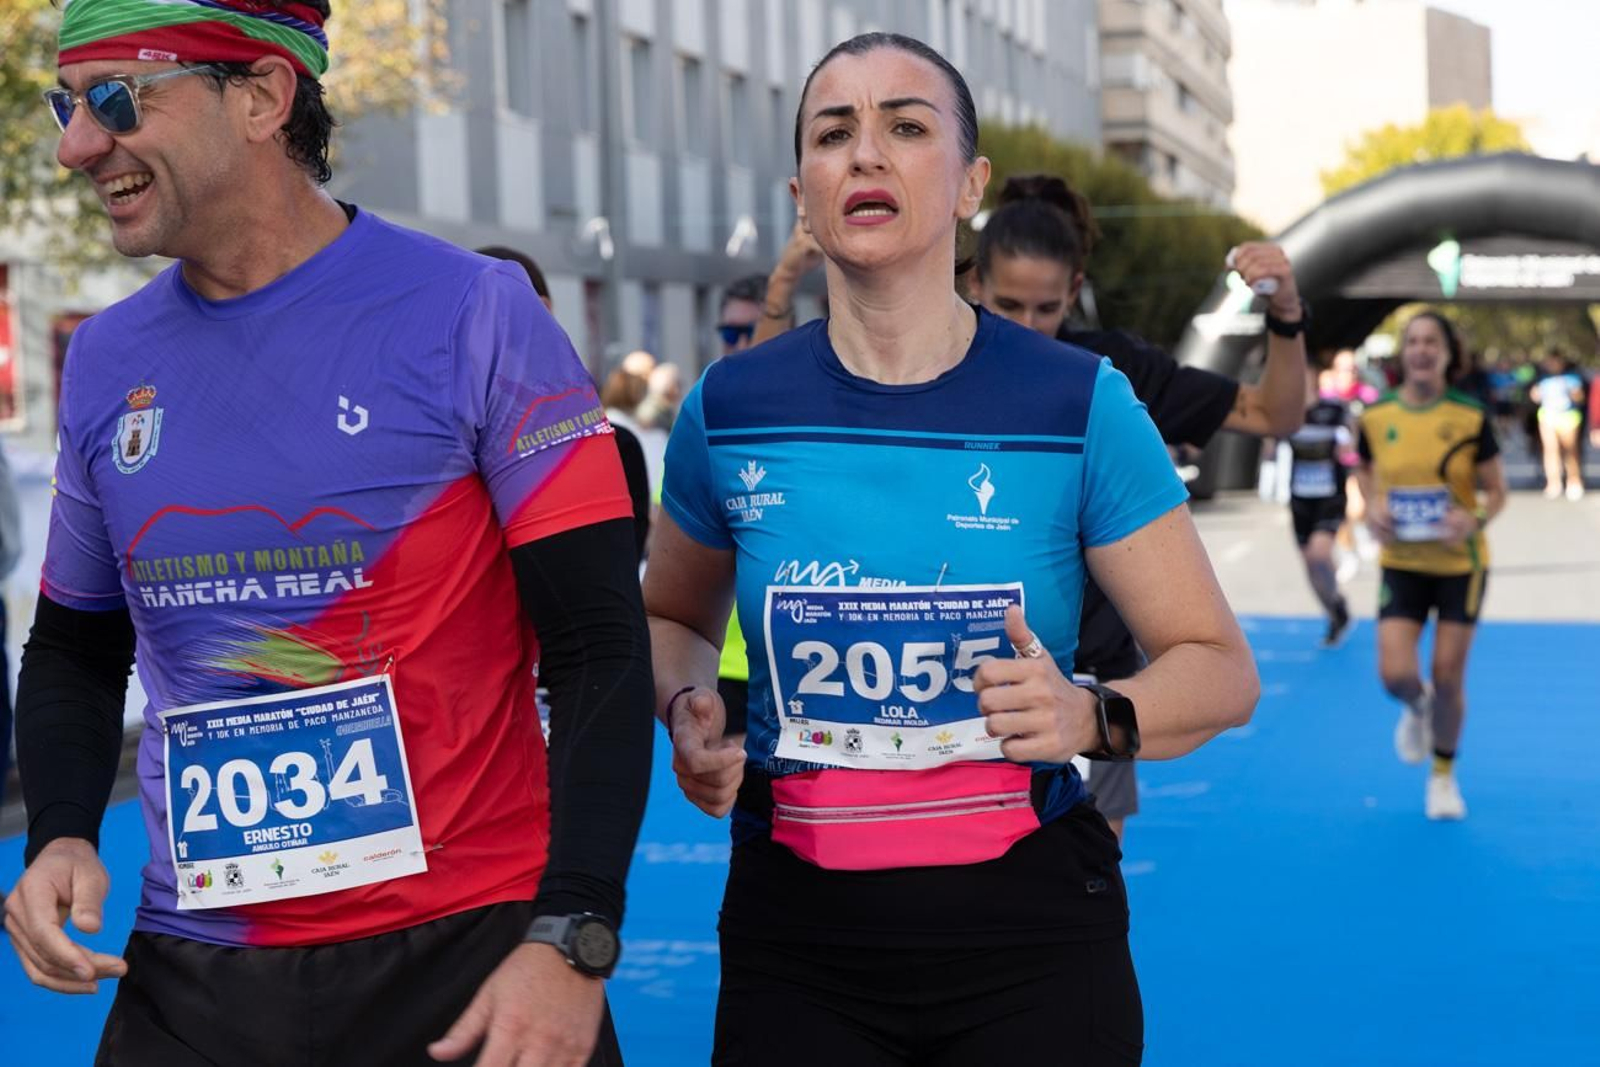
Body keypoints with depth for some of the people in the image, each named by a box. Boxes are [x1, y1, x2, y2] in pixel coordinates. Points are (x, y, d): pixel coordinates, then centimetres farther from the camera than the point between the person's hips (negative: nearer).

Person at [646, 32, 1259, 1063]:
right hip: (797, 935, 1)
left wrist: (1093, 718, -21)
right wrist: (689, 706, -5)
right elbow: (672, 620, 17)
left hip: (1028, 932, -1)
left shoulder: (1080, 405, -7)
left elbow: (1221, 668, -1)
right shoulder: (728, 410, -1)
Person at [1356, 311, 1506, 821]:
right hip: (1401, 563, 1)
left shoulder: (1471, 418, -10)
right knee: (1395, 674, -11)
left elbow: (1497, 491, -2)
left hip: (1461, 563, -1)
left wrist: (1476, 519, -23)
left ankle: (1444, 776, 28)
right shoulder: (1375, 418, -5)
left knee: (1448, 678, 4)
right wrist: (1372, 507, -6)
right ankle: (1417, 706, 28)